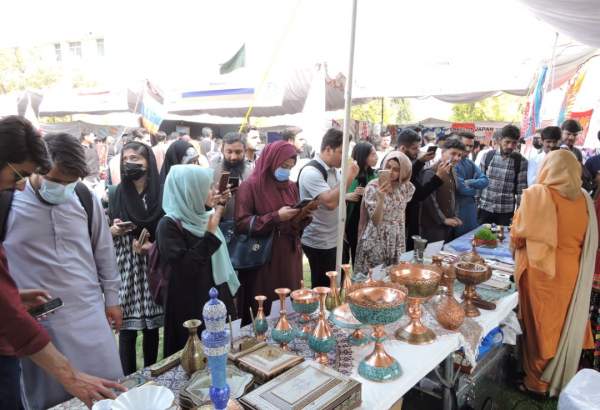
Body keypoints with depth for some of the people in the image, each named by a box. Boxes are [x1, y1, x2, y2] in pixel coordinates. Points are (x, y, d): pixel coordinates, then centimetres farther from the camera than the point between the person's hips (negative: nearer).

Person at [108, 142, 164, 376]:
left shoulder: (161, 194, -1)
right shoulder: (117, 195, 5)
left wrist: (153, 245, -14)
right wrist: (113, 231, -10)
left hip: (152, 269, -1)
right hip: (125, 270, 1)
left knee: (151, 326, 10)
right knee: (127, 328, 2)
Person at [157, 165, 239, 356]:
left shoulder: (199, 217, 4)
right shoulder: (169, 225, -17)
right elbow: (184, 267, -26)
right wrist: (210, 233, -24)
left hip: (217, 297, 7)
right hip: (190, 305, -7)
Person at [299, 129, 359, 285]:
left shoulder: (334, 170, 7)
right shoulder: (311, 172, -19)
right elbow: (330, 202, -29)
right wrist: (349, 178, -22)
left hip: (333, 239, 8)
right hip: (319, 242, -8)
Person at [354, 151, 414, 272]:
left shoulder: (406, 187, -2)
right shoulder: (373, 187, -15)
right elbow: (375, 221, -20)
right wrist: (381, 198, -31)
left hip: (397, 241, 4)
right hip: (376, 241, -4)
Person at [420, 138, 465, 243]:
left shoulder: (453, 172, 12)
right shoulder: (431, 172, -16)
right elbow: (430, 200, -18)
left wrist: (455, 216, 10)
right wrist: (443, 219, -13)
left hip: (449, 225, 8)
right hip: (433, 226, -8)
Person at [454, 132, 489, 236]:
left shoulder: (470, 163, 11)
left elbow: (485, 181, 1)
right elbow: (461, 188, -21)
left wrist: (469, 182, -17)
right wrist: (475, 189, -1)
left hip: (471, 208, 8)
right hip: (459, 208, -8)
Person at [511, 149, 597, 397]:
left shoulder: (537, 194, -14)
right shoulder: (584, 198, 1)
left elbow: (518, 236, -13)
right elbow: (590, 241, 8)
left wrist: (519, 246, 7)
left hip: (541, 271, -5)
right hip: (572, 272, 5)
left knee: (539, 326, 9)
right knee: (564, 325, 18)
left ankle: (537, 382, 23)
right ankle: (561, 379, 34)